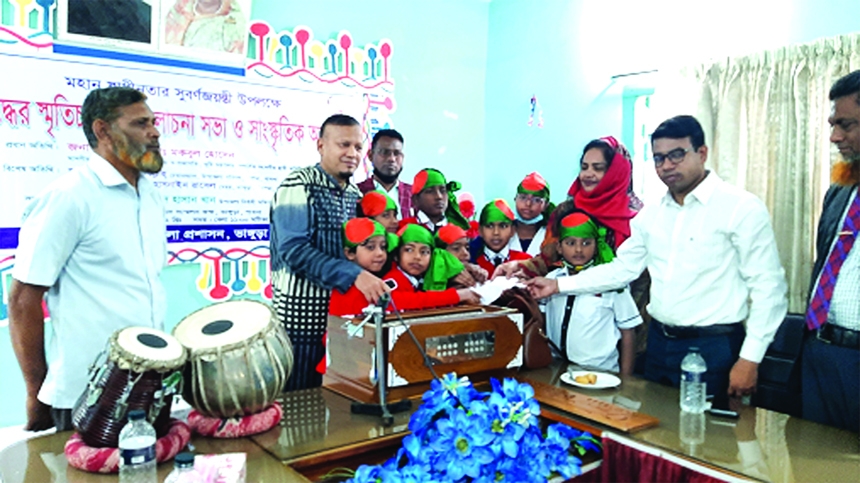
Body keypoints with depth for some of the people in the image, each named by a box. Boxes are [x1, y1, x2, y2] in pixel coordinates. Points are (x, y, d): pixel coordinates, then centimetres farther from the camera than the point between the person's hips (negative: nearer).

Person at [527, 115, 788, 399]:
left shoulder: (742, 208, -10)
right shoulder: (651, 215, 8)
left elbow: (768, 287, -11)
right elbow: (623, 268, 12)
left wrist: (749, 359, -14)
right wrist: (558, 285, 5)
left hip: (713, 348, -5)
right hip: (659, 343, 6)